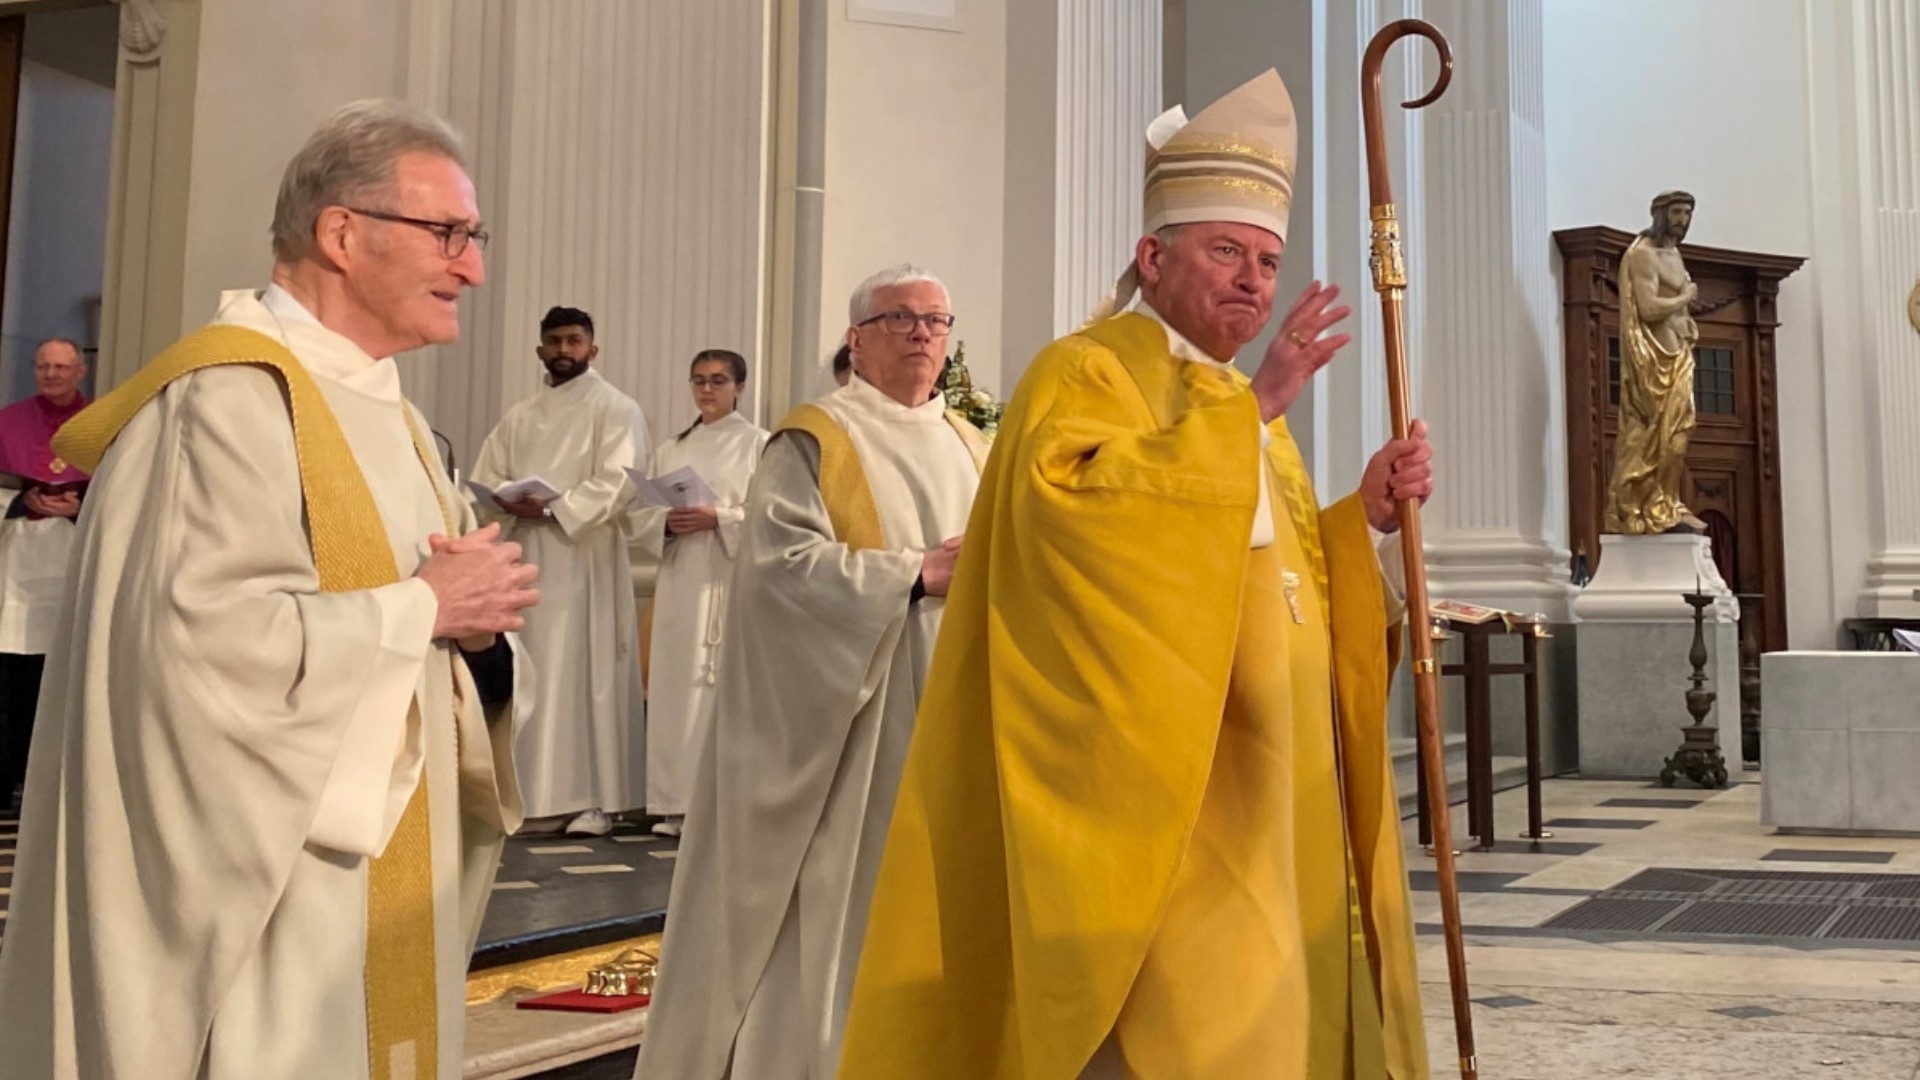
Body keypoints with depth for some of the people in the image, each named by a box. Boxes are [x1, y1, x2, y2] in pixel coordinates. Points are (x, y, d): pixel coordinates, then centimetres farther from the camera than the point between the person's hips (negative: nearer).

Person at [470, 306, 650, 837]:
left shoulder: (616, 409, 1)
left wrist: (551, 507, -18)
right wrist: (510, 500, -10)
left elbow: (619, 483, -11)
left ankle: (593, 798, -3)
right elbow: (485, 478, 12)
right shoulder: (519, 416, 18)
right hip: (524, 559, 5)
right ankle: (534, 794, 7)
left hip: (584, 559, -5)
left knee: (586, 674, -5)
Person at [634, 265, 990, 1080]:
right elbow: (781, 562, -16)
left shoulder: (971, 448, 16)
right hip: (851, 725, -6)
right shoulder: (816, 441, -3)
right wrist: (916, 572, -20)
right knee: (841, 899, -3)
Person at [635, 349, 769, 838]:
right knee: (678, 687, 2)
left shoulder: (759, 444, 2)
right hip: (681, 583, 4)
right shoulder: (670, 450, 15)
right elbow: (641, 518, 13)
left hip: (735, 583, -4)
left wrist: (719, 518, -17)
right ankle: (678, 803, 7)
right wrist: (667, 522, -8)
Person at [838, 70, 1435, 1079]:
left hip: (1270, 810, 9)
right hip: (1160, 808, -9)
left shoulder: (1248, 409, 20)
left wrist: (1364, 514, 2)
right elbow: (1072, 502, -28)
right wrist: (1248, 411, -24)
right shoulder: (1083, 372, -7)